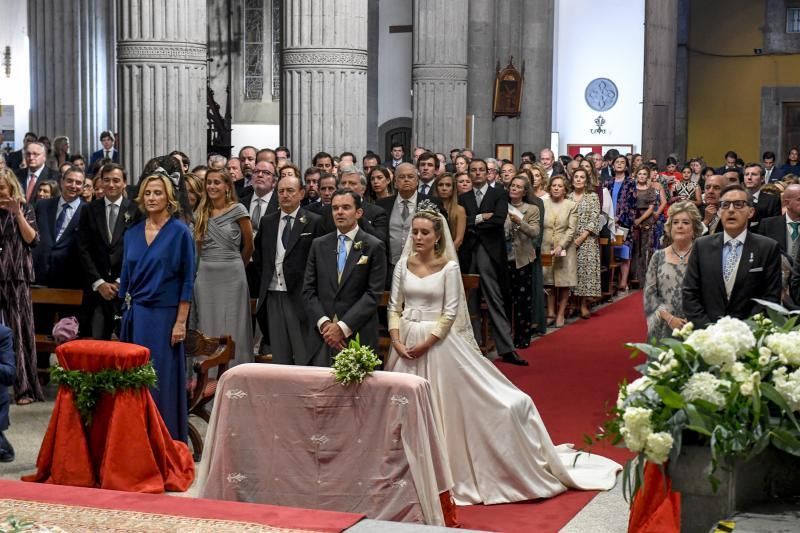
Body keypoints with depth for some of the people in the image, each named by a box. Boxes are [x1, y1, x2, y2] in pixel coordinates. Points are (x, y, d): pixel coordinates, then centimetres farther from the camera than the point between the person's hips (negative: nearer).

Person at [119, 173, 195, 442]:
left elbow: (187, 279, -6)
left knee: (164, 379, -1)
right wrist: (127, 315, 11)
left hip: (164, 314, -5)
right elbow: (126, 277, 16)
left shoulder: (180, 232, -4)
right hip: (135, 315, 5)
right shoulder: (133, 234, 10)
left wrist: (181, 321, -10)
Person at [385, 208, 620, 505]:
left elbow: (450, 313, -10)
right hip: (406, 343, 4)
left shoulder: (448, 267, -8)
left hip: (438, 342, -4)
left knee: (444, 408, -2)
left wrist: (425, 344, -17)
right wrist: (397, 341, -8)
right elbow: (394, 307, 6)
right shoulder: (404, 264, 4)